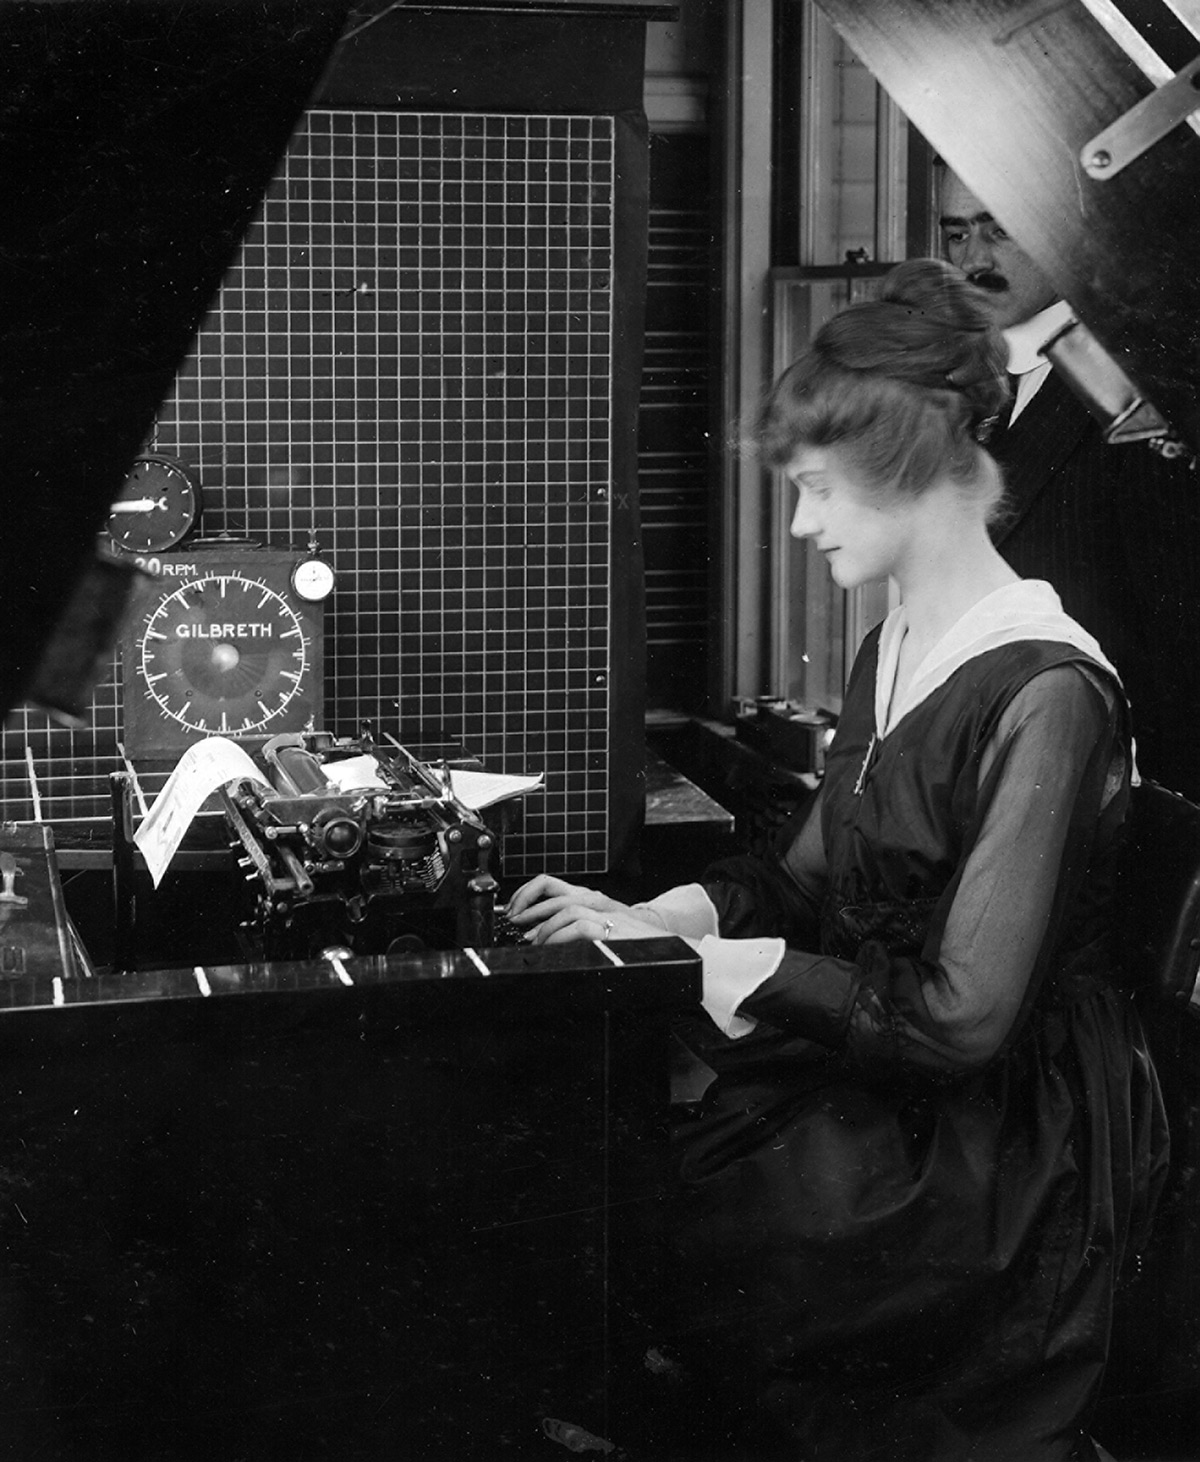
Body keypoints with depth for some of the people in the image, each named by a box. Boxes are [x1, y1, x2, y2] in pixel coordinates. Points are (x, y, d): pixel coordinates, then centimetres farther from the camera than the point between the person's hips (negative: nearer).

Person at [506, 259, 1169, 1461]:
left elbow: (961, 1018, -23)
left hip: (998, 1147, -8)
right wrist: (652, 919, -2)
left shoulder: (1044, 697, -21)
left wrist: (727, 967, -16)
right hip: (866, 1077, 8)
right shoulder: (891, 652, 8)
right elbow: (806, 883, 14)